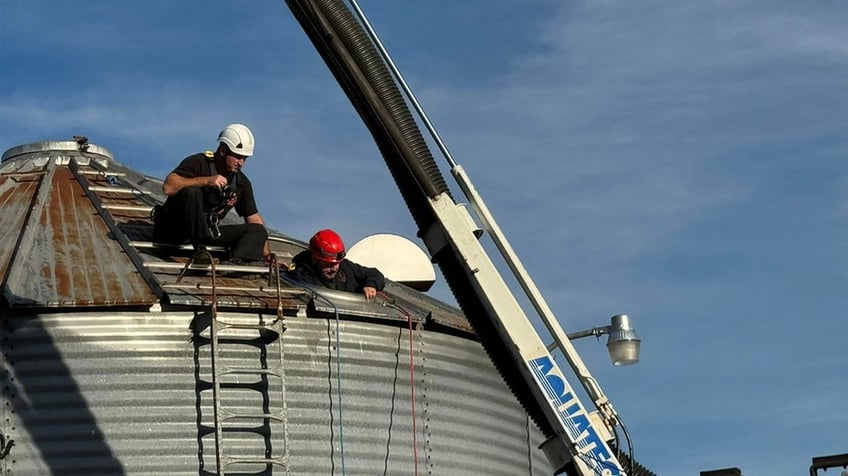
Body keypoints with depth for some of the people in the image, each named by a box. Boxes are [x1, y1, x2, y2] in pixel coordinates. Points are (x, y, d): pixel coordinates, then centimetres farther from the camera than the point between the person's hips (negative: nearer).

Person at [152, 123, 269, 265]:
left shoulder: (241, 183, 6)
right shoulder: (198, 163, -12)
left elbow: (254, 218, 10)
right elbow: (168, 187, -28)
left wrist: (268, 255, 2)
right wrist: (206, 180, -32)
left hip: (209, 233, 6)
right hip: (174, 229, -6)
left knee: (257, 230, -10)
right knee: (191, 191, -33)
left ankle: (238, 261, -42)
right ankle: (200, 250, -37)